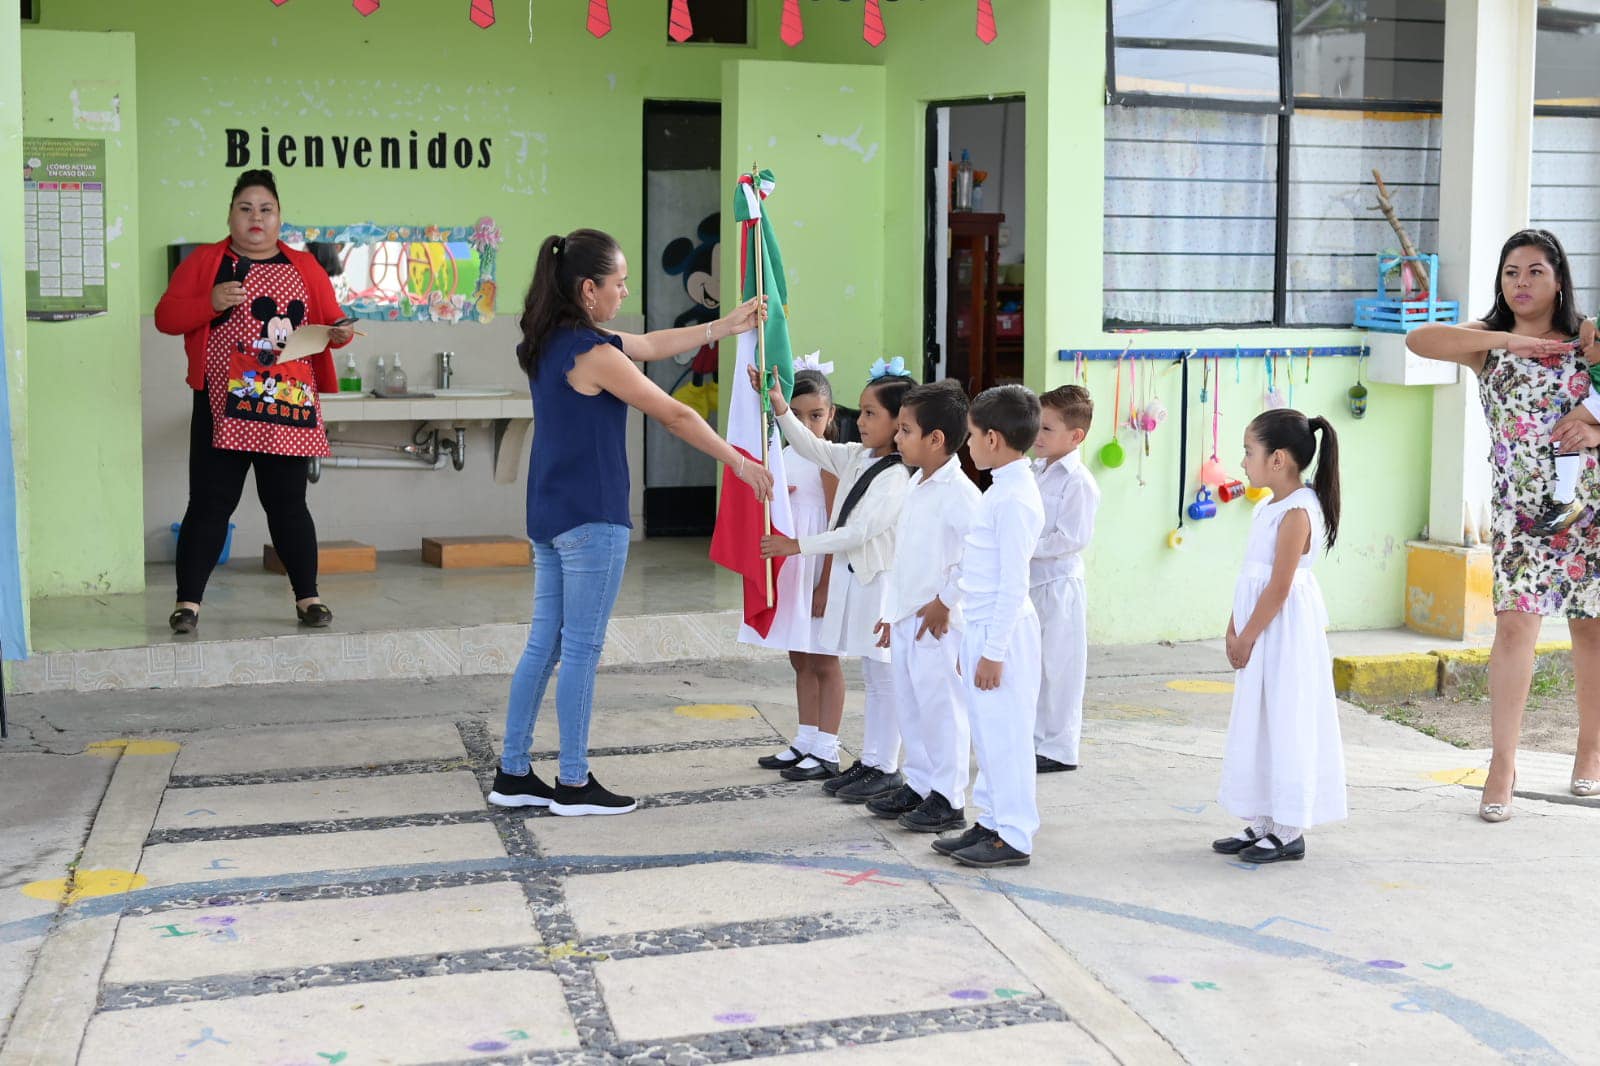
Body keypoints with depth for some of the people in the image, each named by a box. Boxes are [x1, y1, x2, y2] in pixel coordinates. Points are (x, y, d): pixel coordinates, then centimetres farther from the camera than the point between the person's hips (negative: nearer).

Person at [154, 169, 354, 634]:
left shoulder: (304, 267, 13)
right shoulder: (204, 261, 7)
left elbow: (331, 321, 16)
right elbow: (166, 316, 2)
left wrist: (340, 332, -8)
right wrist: (210, 302, -15)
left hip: (287, 406, 2)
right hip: (222, 407, -2)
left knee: (287, 502, 6)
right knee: (210, 501, -3)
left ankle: (308, 596, 14)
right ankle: (188, 601, 2)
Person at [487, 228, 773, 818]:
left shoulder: (552, 342, 10)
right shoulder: (593, 353, -18)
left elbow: (653, 344, 20)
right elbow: (674, 415, -13)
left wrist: (728, 324, 24)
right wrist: (739, 463, -3)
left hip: (550, 517, 9)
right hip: (591, 521, -9)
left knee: (543, 645, 13)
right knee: (581, 651, 0)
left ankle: (513, 774, 19)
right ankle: (573, 784, 10)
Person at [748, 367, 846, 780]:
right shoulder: (782, 456, 9)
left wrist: (826, 582, -17)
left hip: (817, 566, -7)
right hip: (787, 566, 7)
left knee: (824, 661, 0)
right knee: (800, 660, 14)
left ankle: (826, 752, 6)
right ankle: (806, 742, 23)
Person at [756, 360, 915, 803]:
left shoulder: (896, 477, -19)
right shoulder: (856, 458, 7)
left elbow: (859, 531, -22)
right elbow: (811, 447, 12)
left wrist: (797, 546, -20)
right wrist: (780, 407, 0)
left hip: (879, 582, -9)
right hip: (853, 576, 9)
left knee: (885, 678, 0)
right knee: (872, 678, 15)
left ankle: (886, 768, 7)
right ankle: (870, 761, 23)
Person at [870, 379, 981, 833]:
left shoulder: (958, 493, -17)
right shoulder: (917, 486, 13)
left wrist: (945, 602, -20)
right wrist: (891, 610, 19)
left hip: (937, 622, -9)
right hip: (905, 619, 9)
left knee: (941, 706, -1)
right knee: (909, 705, 15)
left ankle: (949, 799, 8)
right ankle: (918, 784, 27)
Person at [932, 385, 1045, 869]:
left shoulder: (1014, 498, -19)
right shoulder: (1002, 489, 12)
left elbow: (1013, 584, -20)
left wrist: (994, 651, -19)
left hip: (1002, 629, -10)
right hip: (982, 625, 10)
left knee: (1004, 733, -2)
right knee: (987, 733, 16)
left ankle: (1014, 837, 6)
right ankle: (991, 822, 25)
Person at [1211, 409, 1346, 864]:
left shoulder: (1297, 512, -18)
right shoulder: (1269, 507, 11)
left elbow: (1279, 587, -20)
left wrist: (1246, 636, -15)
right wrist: (1235, 629, 9)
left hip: (1283, 633, -10)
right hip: (1260, 632, 10)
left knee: (1284, 724, -2)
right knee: (1257, 721, 13)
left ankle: (1289, 832, 7)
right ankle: (1263, 823, 22)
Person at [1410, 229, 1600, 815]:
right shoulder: (1488, 343, 4)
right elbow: (1419, 338, -13)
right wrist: (1506, 339, -16)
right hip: (1519, 504, -1)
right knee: (1515, 622, -10)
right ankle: (1502, 764, -5)